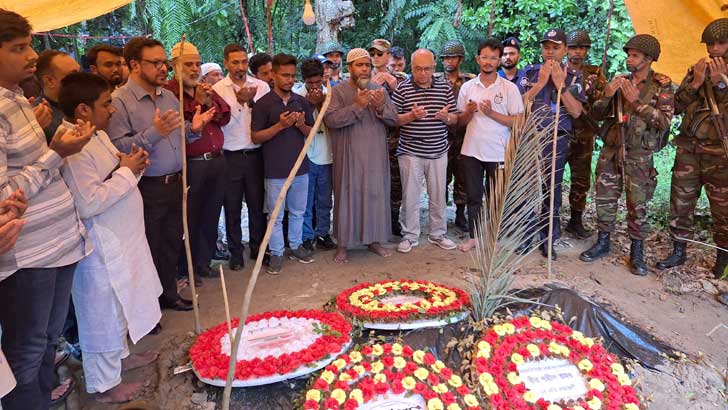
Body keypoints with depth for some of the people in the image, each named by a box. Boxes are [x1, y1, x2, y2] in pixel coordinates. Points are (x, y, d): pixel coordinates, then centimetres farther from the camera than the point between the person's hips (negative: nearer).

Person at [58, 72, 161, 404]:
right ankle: (104, 384, 23)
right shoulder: (72, 149, -24)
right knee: (103, 314, 6)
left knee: (119, 305, 25)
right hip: (100, 248, -10)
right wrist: (126, 171, -21)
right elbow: (89, 202, -29)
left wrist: (130, 166, -1)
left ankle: (120, 356, 45)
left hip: (121, 239, 10)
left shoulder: (98, 134, 7)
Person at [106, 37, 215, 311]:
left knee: (172, 244, 18)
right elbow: (118, 147, -20)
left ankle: (169, 293, 35)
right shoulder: (119, 101, -12)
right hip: (147, 188, -6)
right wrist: (154, 132, -28)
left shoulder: (169, 97, 12)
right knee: (149, 250, 6)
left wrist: (192, 128, 1)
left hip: (175, 183, 7)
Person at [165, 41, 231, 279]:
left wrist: (210, 102, -6)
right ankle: (187, 268, 21)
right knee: (190, 219, 5)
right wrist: (197, 103, -15)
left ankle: (204, 262, 30)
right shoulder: (169, 93, -8)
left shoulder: (207, 89, 14)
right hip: (191, 165, -7)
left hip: (217, 160, 7)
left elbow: (225, 117, 10)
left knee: (211, 216, 15)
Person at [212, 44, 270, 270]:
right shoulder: (218, 89, -1)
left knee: (257, 204, 10)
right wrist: (239, 102, -19)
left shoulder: (261, 86, 3)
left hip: (256, 154, 1)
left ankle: (258, 248, 28)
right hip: (230, 156, -1)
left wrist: (252, 101, -12)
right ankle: (235, 252, 24)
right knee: (232, 207, 9)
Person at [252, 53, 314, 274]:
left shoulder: (302, 102, 6)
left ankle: (296, 245, 31)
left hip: (300, 166, 4)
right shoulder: (263, 104, -7)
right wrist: (280, 125, -19)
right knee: (276, 215, 6)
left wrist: (301, 125, -11)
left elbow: (311, 133, 12)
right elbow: (256, 137, -8)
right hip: (275, 170, -4)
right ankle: (276, 253, 17)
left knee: (298, 211, 16)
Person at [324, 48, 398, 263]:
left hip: (376, 156, 4)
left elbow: (394, 119, 5)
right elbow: (330, 119, -17)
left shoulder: (379, 90, 9)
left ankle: (374, 239, 25)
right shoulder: (338, 91, -4)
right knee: (348, 197, 2)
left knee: (376, 195, 10)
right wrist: (357, 106, -23)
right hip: (349, 156, -4)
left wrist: (381, 107, -15)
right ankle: (343, 244, 14)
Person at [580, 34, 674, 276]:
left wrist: (637, 101, -17)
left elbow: (664, 122, -11)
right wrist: (607, 95, -10)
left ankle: (637, 251, 16)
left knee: (638, 205, 2)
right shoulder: (619, 81, 8)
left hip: (639, 154, -3)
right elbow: (596, 115, 9)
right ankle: (603, 243, 23)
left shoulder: (661, 85, -2)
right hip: (611, 150, 3)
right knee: (605, 199, 8)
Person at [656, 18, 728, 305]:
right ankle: (678, 251, 22)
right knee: (680, 201, 8)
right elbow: (677, 106, 4)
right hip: (688, 148, 4)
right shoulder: (696, 71, 11)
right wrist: (695, 83, -8)